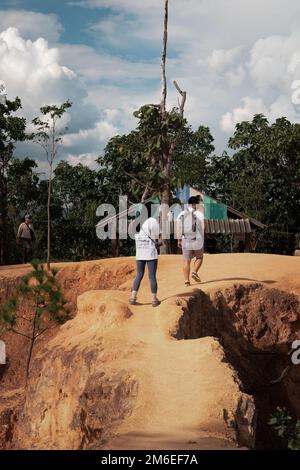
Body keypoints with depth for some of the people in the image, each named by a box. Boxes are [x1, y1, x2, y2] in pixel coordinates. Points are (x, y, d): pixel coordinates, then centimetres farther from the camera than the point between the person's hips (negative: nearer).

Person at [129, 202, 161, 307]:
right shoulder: (153, 221, -10)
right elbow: (156, 237, -8)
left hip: (139, 253, 4)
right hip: (151, 252, -4)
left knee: (139, 275, 13)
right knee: (152, 276, 2)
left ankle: (133, 297, 7)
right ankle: (154, 299, 6)